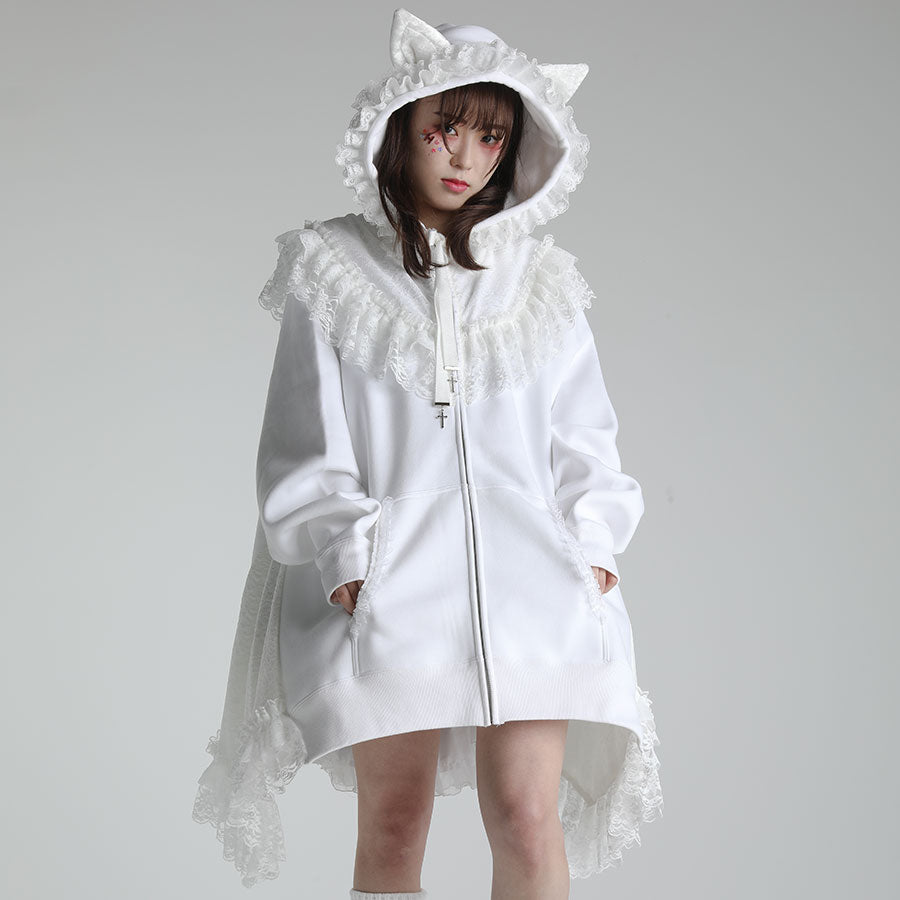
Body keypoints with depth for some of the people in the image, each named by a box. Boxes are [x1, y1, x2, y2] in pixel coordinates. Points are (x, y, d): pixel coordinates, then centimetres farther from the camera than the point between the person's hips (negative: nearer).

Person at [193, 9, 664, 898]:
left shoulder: (540, 283, 15)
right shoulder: (334, 274, 9)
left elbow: (582, 440, 18)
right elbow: (304, 448, 6)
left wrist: (593, 544, 5)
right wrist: (344, 555, -5)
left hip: (526, 572, 1)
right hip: (391, 582, -1)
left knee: (526, 816, -8)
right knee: (393, 822, -2)